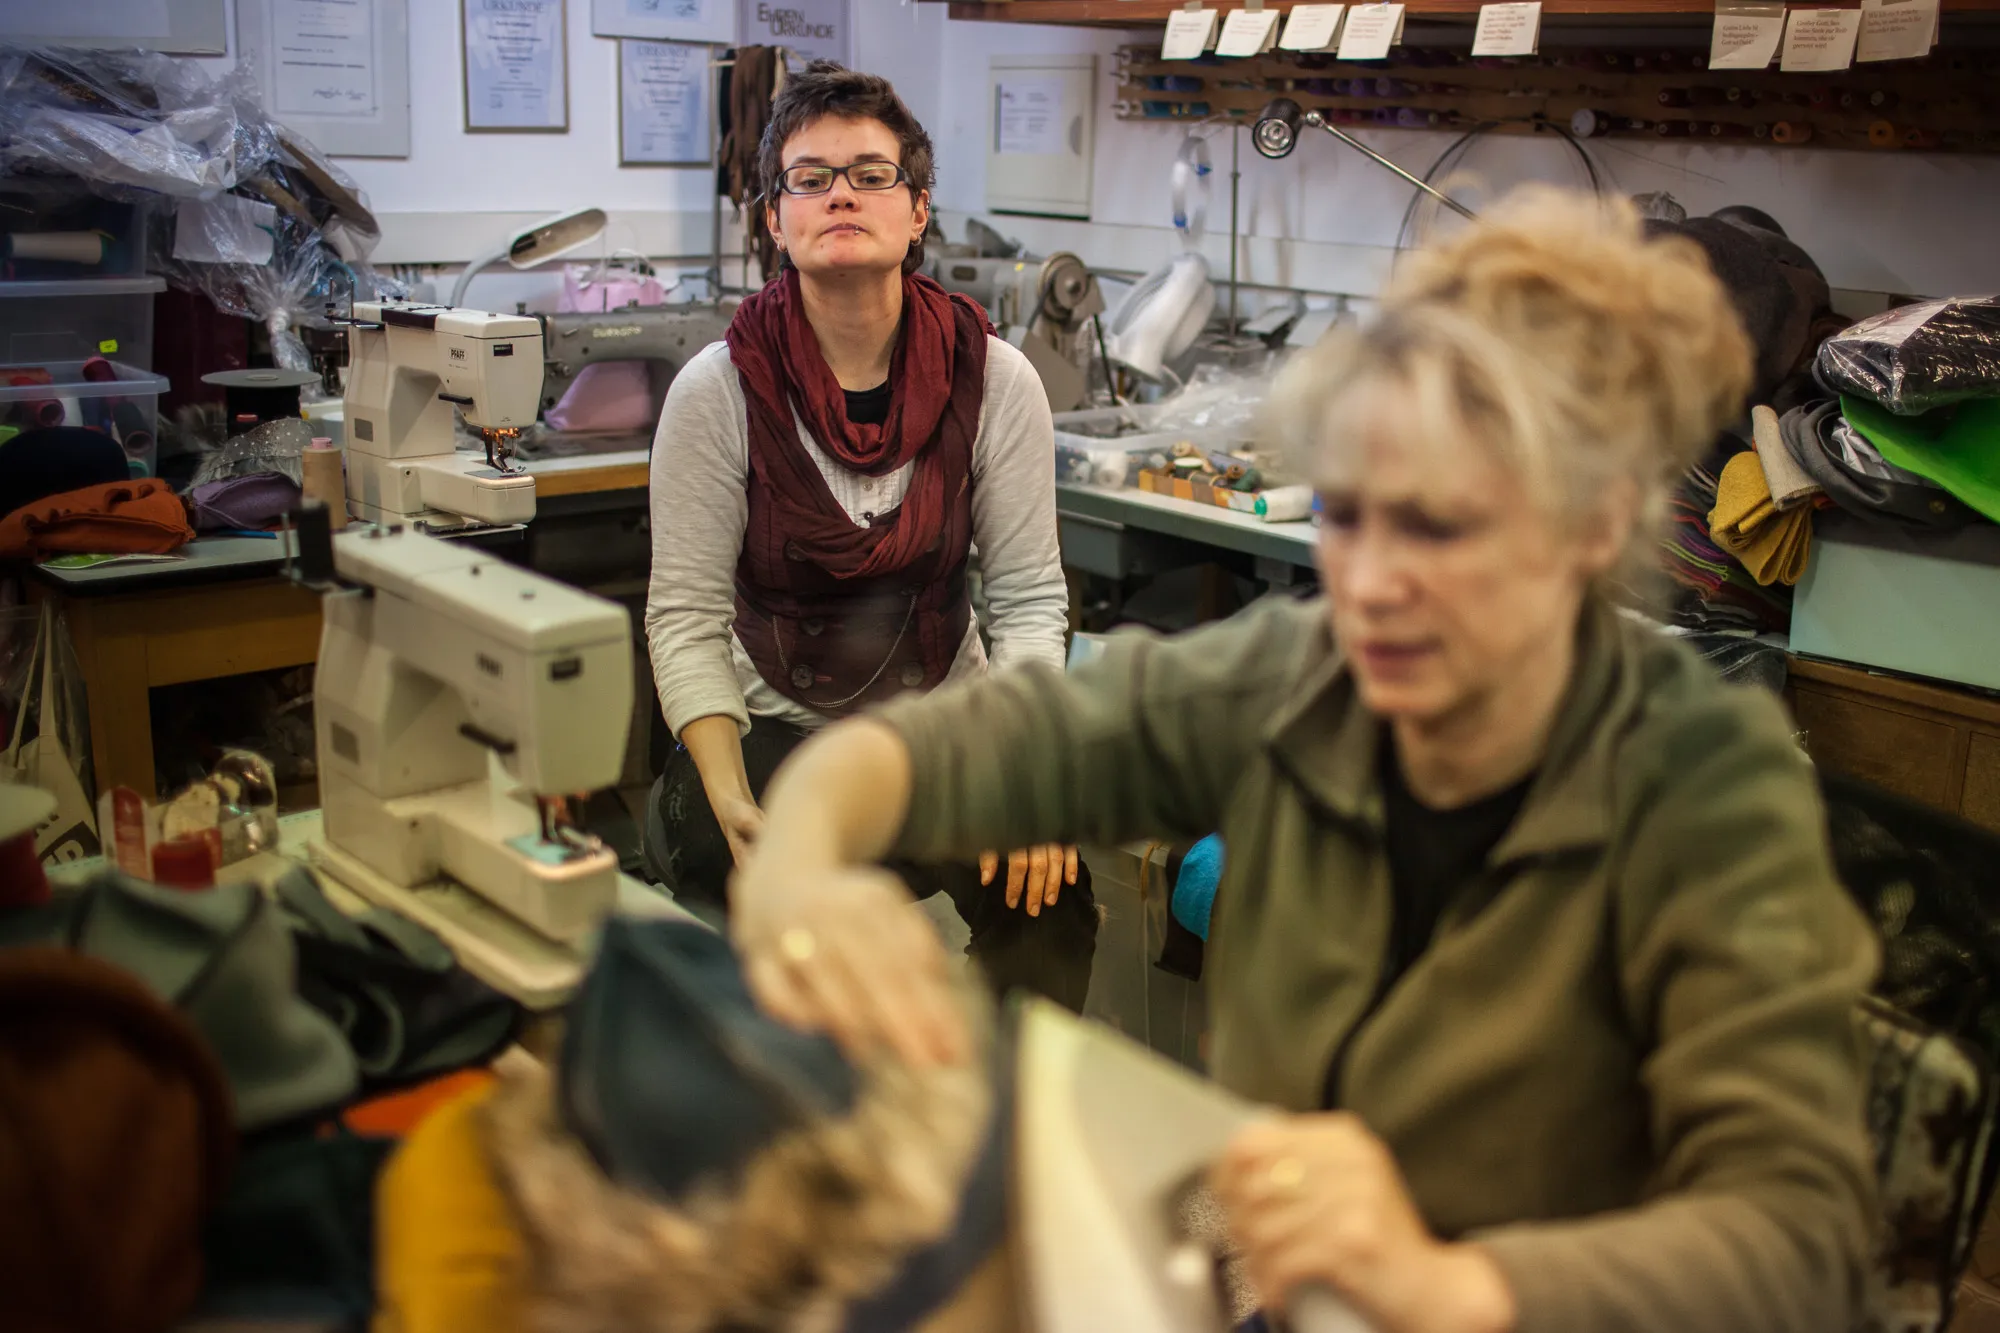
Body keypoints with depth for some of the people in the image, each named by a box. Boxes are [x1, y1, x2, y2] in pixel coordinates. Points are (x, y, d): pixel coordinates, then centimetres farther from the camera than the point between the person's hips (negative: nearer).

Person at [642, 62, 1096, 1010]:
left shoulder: (993, 378, -6)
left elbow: (1029, 596, -4)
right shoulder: (717, 390, -10)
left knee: (1049, 882, -26)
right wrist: (730, 801, -23)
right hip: (767, 725, 0)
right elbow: (687, 615, -9)